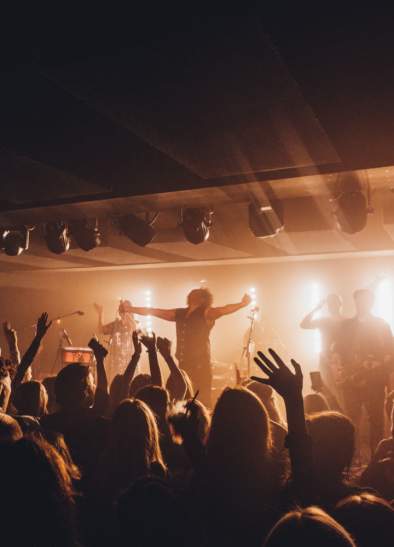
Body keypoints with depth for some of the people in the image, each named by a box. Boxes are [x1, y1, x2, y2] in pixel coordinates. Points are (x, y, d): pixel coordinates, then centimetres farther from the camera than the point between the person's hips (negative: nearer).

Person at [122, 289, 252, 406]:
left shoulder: (206, 313, -5)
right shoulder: (179, 313, 11)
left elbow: (222, 310, -23)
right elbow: (153, 311, 17)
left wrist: (242, 304, -39)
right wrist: (129, 308, 21)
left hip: (201, 365, -5)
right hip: (184, 365, 6)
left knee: (203, 401, -8)